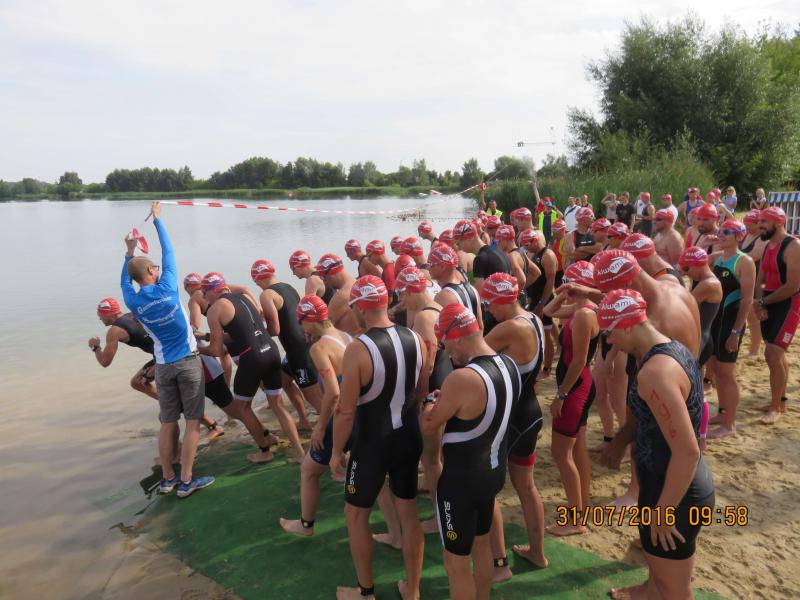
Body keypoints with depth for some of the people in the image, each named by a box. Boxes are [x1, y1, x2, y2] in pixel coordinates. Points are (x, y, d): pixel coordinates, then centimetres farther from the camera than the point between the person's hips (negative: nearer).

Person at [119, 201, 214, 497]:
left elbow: (124, 282, 22)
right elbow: (168, 252, 2)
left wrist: (129, 252, 25)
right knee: (192, 421, 3)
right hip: (188, 362, -3)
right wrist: (157, 219, 12)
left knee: (167, 422, 13)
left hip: (163, 366, 4)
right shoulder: (166, 287, -10)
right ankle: (186, 481, 7)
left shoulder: (133, 301, -2)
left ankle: (167, 478, 22)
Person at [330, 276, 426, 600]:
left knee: (356, 514, 18)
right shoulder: (415, 339, -5)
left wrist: (337, 452, -4)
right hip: (409, 437, 5)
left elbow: (345, 411, -18)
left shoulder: (357, 349, -22)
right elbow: (423, 393, 6)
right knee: (409, 514, 20)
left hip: (373, 444, -5)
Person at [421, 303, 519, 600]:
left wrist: (430, 404, 3)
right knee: (481, 544, 28)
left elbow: (428, 428, -16)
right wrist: (447, 401, 12)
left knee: (456, 561, 11)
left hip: (462, 479, -8)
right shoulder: (510, 365, -4)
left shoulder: (461, 378, -30)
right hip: (494, 470, 8)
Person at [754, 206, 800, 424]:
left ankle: (775, 407, 2)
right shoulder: (768, 246, 10)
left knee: (772, 354, -11)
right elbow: (760, 280, 10)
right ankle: (781, 400, 28)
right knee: (777, 355, 15)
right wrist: (760, 304, -7)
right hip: (769, 305, 8)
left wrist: (763, 302, -12)